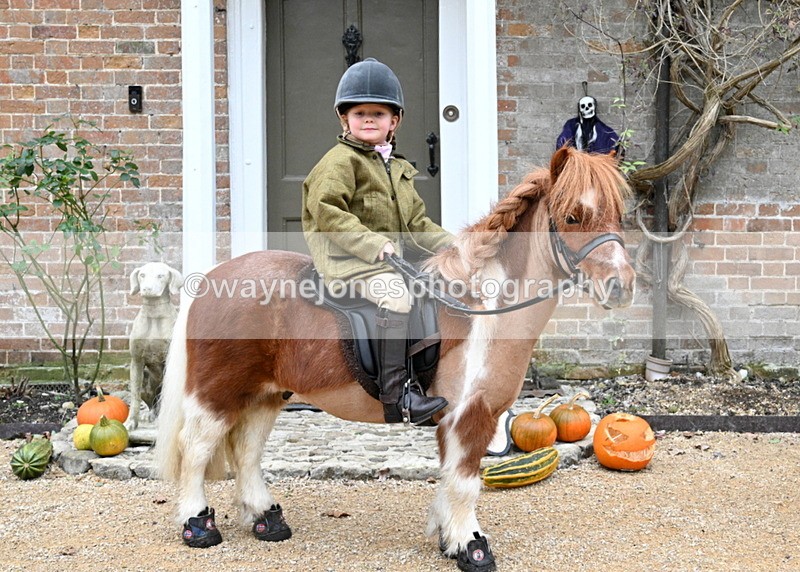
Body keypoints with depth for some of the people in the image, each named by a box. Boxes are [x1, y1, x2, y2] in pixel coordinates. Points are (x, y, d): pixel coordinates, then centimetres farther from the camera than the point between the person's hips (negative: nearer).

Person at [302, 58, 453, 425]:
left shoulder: (399, 168, 22)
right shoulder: (340, 161, -4)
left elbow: (415, 222, 24)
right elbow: (328, 214, -16)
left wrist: (452, 245, 10)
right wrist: (374, 245, -24)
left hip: (389, 259, 9)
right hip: (347, 261, -9)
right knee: (395, 294, -32)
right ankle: (395, 398, -34)